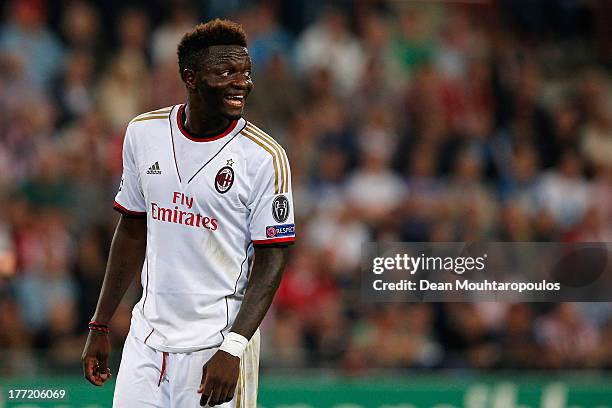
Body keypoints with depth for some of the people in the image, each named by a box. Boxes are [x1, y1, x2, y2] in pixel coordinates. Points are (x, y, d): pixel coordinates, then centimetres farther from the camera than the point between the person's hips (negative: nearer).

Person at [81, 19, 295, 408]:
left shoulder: (265, 156, -9)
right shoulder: (143, 132, 4)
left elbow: (272, 259, -10)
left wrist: (232, 349, -20)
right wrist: (100, 325, 12)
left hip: (215, 343, -4)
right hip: (147, 336, 4)